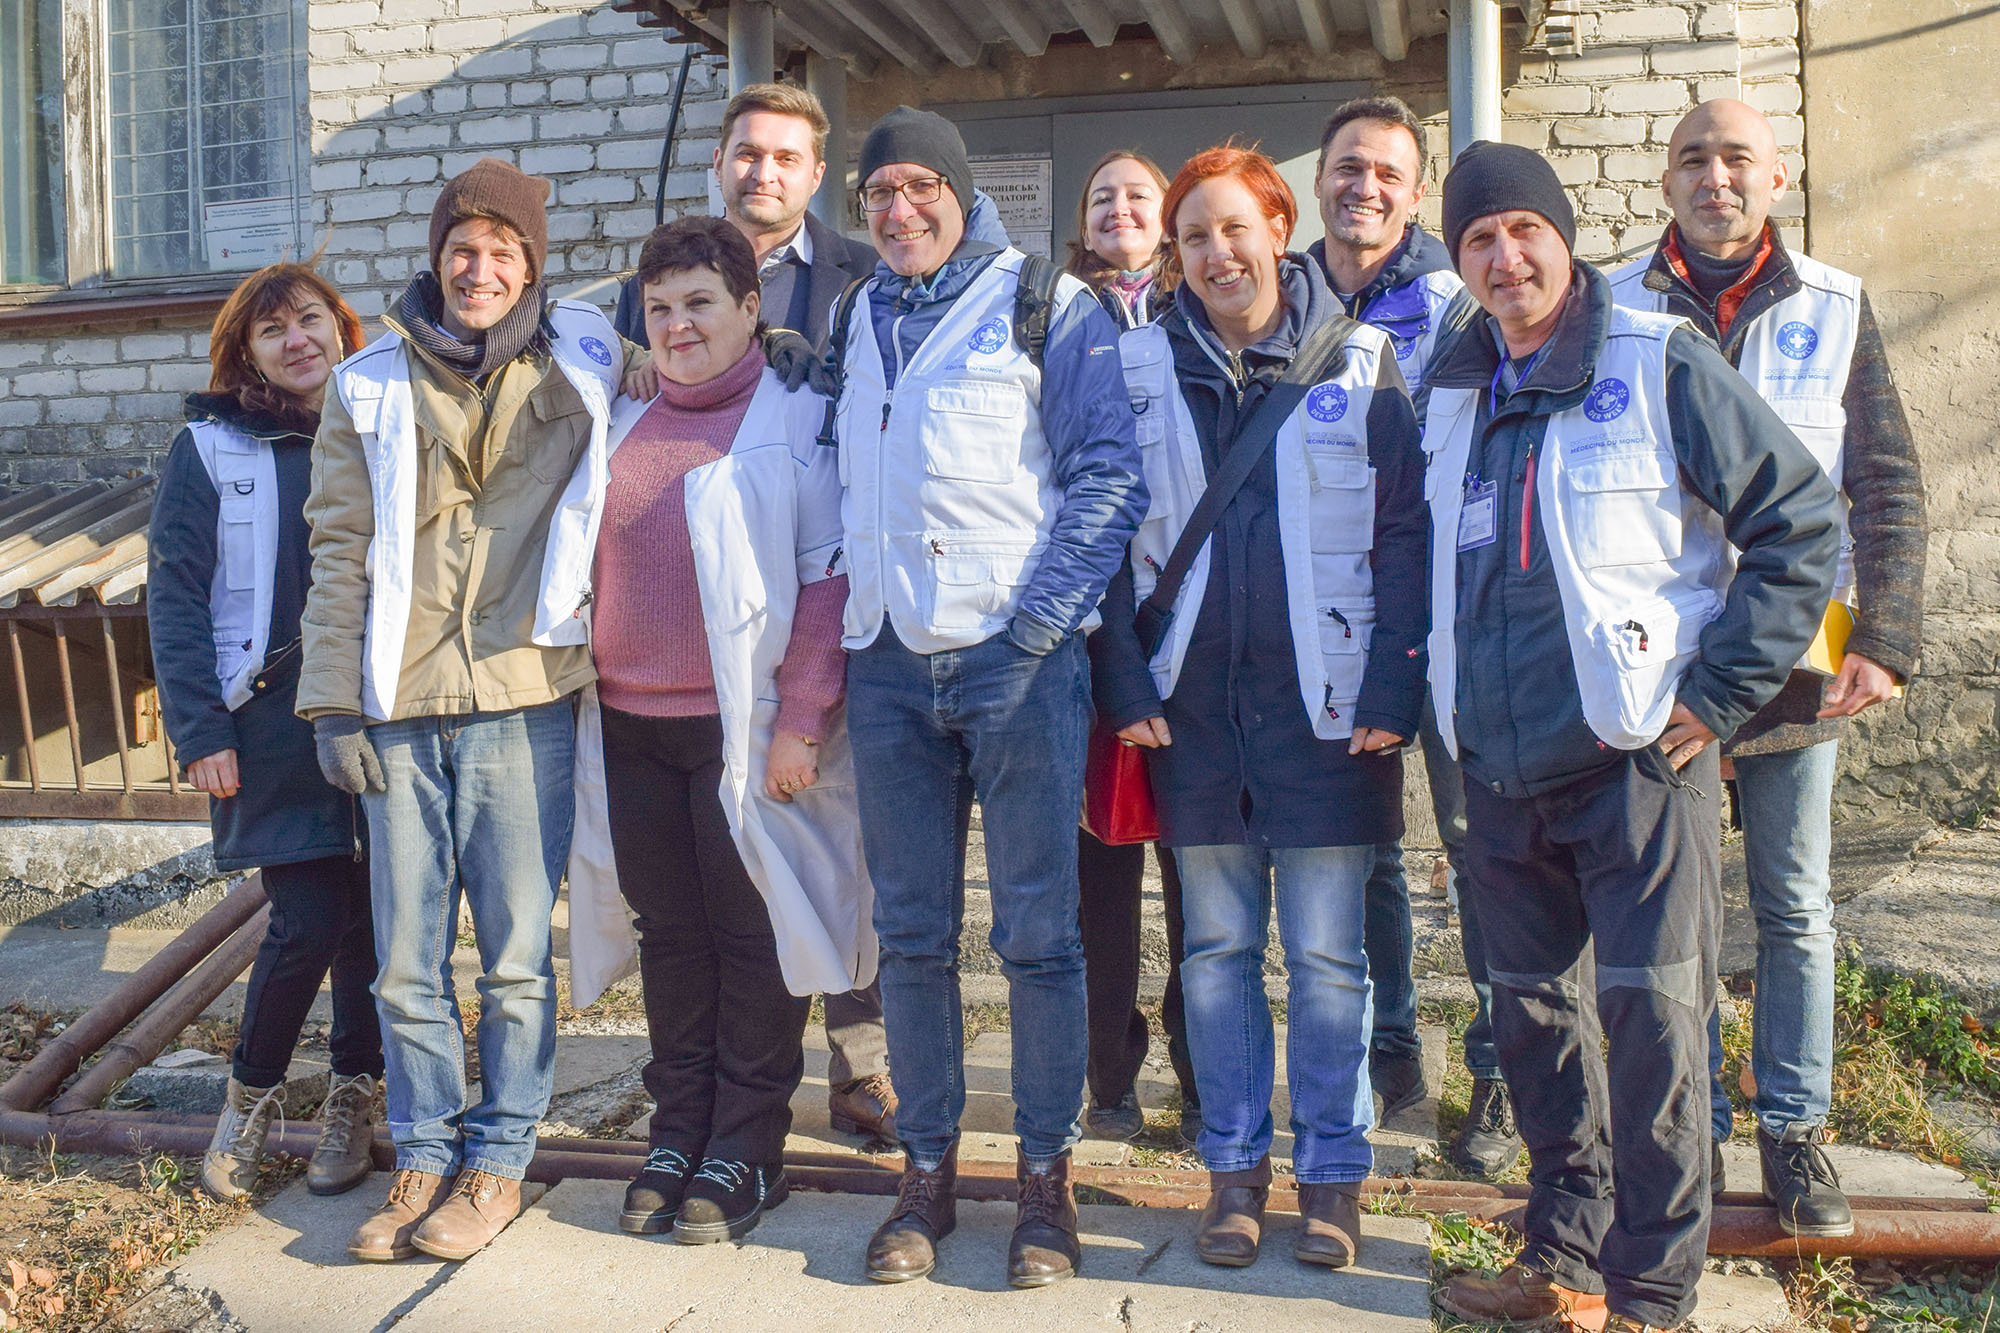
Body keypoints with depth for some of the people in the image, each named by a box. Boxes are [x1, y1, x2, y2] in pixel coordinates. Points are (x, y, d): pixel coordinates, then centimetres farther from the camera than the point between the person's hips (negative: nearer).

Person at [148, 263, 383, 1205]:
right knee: (308, 922, -6)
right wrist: (199, 730, -8)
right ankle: (252, 1091, 18)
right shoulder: (210, 451, 2)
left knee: (372, 914, 6)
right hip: (274, 723, -2)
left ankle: (354, 1093, 24)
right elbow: (175, 598, 0)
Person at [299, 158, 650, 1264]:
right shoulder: (370, 387, 9)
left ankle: (498, 1161, 20)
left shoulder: (584, 367, 6)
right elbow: (339, 551, 8)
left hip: (524, 700, -1)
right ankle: (424, 1157, 23)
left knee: (516, 956, 4)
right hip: (398, 709, 2)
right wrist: (335, 701, 2)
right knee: (406, 961, 7)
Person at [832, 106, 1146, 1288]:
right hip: (890, 662, 4)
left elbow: (1110, 479, -5)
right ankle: (928, 1170, 20)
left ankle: (1048, 1174, 14)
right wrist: (852, 625, 8)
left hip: (1021, 656, -4)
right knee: (913, 933, 8)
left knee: (1038, 928, 0)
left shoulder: (1048, 304, 2)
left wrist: (1031, 635, -12)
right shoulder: (857, 323, 18)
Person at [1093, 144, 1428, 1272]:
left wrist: (1392, 692, -9)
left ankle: (1334, 1171, 21)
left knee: (1327, 954, 5)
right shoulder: (1142, 369, 7)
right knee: (1218, 947, 10)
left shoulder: (1362, 363, 2)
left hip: (1324, 700, -2)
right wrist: (1127, 685, -2)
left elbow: (1407, 535, -1)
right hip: (1192, 700, 2)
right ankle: (1236, 1164, 25)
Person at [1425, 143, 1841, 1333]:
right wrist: (1436, 694, 15)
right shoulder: (1457, 396, 13)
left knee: (1649, 1018, -3)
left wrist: (1717, 692, -10)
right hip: (1502, 772, 6)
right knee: (1534, 1015, 13)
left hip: (1637, 756, -6)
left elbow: (1804, 522, -6)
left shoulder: (1660, 364, -5)